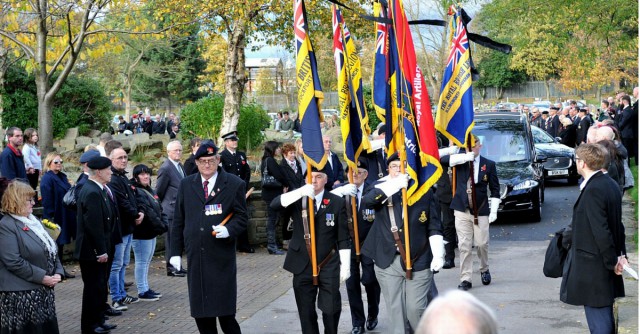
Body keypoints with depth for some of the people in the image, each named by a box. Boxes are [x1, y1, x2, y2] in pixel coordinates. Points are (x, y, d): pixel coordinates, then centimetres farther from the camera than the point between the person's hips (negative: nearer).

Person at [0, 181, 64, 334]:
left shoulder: (34, 221, 16)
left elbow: (52, 250, 19)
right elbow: (14, 262, -19)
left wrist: (58, 273, 1)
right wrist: (42, 277, -17)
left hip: (44, 292, 8)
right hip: (21, 296, -8)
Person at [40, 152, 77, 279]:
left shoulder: (62, 177, 12)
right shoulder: (47, 179, -15)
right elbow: (47, 202, -18)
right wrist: (50, 218, -21)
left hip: (65, 216, 9)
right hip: (55, 217, -8)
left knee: (61, 243, 15)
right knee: (57, 244, -1)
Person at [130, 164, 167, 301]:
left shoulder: (150, 190, 14)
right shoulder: (136, 192, -15)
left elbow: (159, 209, 12)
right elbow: (148, 212, -22)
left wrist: (164, 223, -3)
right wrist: (160, 226, -19)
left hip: (151, 233, 9)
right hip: (141, 234, -9)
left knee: (146, 262, 16)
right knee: (142, 262, -2)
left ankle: (146, 288, 25)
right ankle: (142, 291, 4)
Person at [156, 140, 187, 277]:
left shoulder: (180, 167, 13)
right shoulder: (166, 168, -15)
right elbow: (159, 191, -10)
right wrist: (161, 207, 0)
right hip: (171, 210, -8)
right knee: (171, 239, -1)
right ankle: (171, 268, 7)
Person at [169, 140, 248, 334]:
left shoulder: (234, 184, 2)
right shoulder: (186, 185, 10)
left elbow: (242, 217, 4)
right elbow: (178, 221, 11)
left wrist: (229, 230, -17)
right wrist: (175, 252, 7)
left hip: (222, 257, -3)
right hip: (195, 256, 3)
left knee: (224, 307, -3)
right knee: (199, 308, 7)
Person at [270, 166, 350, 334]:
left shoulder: (337, 202, 0)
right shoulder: (298, 199, 2)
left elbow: (343, 237, 1)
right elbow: (274, 204, -18)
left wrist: (345, 266, -2)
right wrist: (301, 191, -31)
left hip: (329, 266, -1)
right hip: (303, 266, 1)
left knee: (331, 309, 1)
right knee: (306, 312, 8)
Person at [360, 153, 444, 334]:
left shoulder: (424, 191, 2)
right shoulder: (382, 188, 5)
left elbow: (434, 227, 2)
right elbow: (366, 201, -18)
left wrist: (438, 255, -8)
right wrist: (393, 185, -27)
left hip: (418, 261, -1)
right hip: (388, 261, 2)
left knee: (415, 309, -2)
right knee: (395, 310, 6)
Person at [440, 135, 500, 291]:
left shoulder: (489, 164, 2)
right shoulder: (460, 160, 3)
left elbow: (495, 189, 5)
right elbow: (443, 159, -16)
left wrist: (494, 210, -3)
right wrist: (465, 157, -26)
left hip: (481, 211, 0)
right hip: (462, 210, 1)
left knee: (482, 244, 6)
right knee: (464, 245, 0)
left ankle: (484, 270, 32)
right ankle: (465, 278, 5)